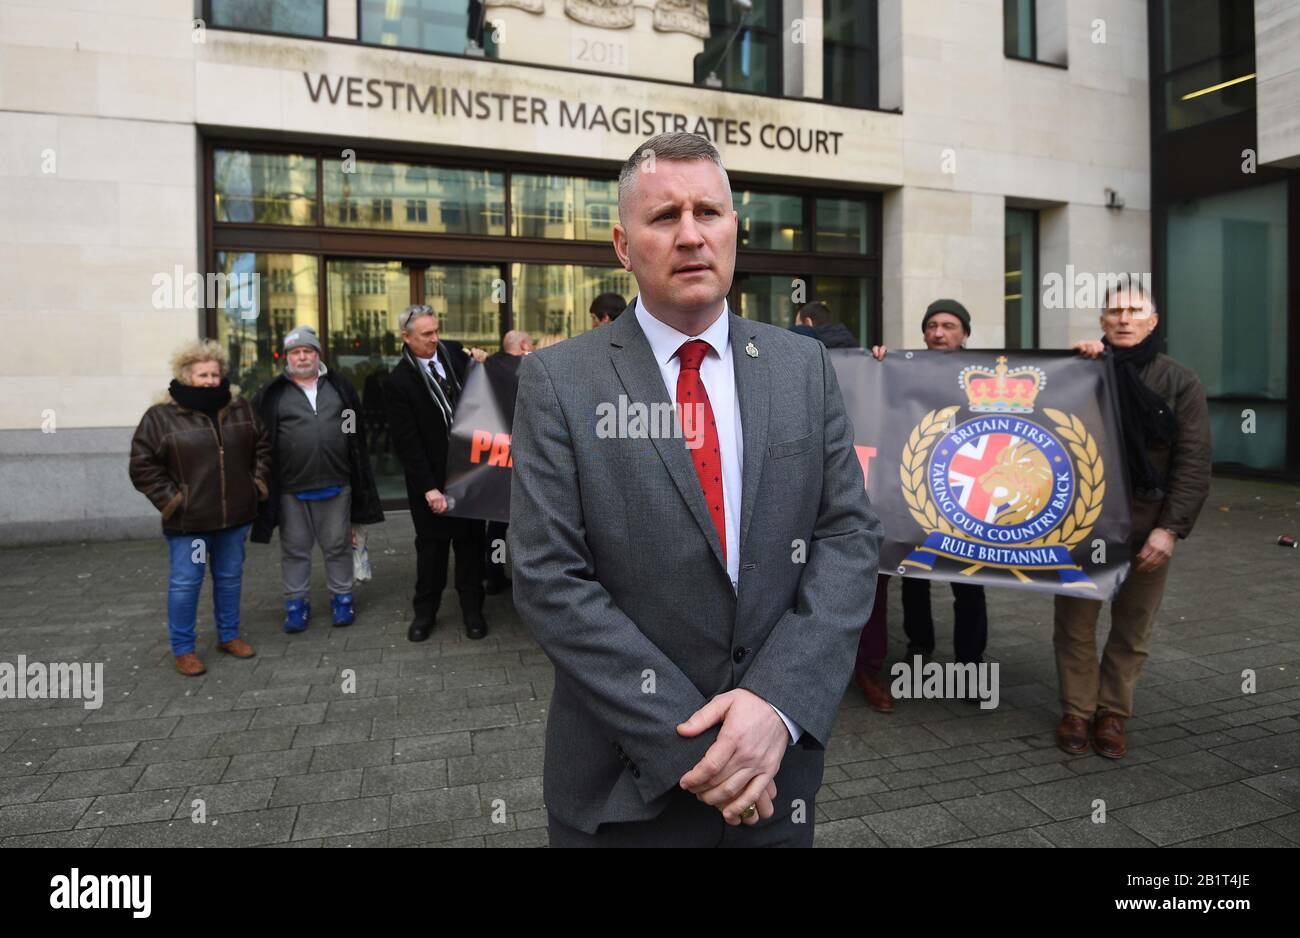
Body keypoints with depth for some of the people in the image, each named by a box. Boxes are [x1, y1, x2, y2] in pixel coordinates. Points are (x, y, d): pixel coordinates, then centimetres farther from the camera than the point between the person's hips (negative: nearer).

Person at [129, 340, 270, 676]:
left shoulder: (240, 408, 5)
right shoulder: (162, 416, -8)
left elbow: (262, 446, 15)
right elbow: (143, 465, -6)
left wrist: (257, 482, 6)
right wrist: (169, 498, -11)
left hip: (235, 514, 4)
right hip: (188, 520, -4)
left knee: (230, 578, 15)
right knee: (185, 583, 2)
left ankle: (229, 636, 31)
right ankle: (183, 649, 17)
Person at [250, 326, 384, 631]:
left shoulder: (340, 387, 8)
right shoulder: (272, 395, 3)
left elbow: (358, 435, 10)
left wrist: (359, 480, 8)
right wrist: (265, 482, -2)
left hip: (335, 484, 1)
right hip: (290, 488, -1)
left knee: (338, 546, 11)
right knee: (295, 549, 10)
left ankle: (342, 597, 24)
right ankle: (296, 602, 23)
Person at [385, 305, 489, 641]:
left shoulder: (455, 352, 1)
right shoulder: (398, 381, -11)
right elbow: (407, 442, -13)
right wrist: (429, 488, -16)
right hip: (431, 478, -3)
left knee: (471, 541, 11)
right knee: (431, 545, 10)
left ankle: (472, 609, 24)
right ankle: (425, 611, 26)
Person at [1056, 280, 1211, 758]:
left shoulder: (1180, 382, 1)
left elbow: (1193, 464, -4)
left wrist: (1171, 527, -14)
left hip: (1148, 525, 0)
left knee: (1132, 628, 10)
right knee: (1075, 622, 7)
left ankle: (1113, 713, 27)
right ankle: (1077, 711, 22)